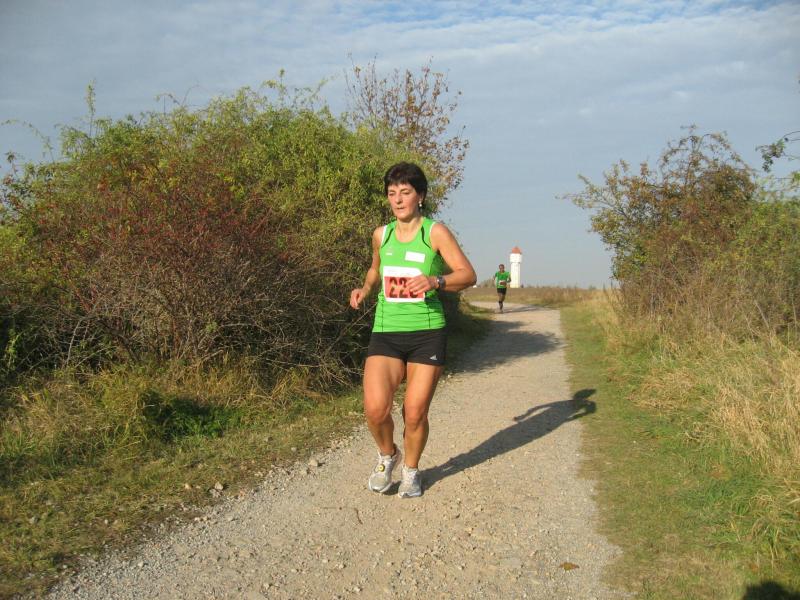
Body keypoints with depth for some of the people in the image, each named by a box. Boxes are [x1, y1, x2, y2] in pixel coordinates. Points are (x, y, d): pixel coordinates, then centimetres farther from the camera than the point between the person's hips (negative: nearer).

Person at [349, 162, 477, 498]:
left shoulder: (435, 232, -3)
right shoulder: (381, 235, 8)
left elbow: (468, 274, -8)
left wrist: (434, 281, -26)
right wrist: (366, 288, 8)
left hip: (427, 333, -2)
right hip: (386, 333, 2)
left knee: (415, 413, 1)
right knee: (375, 409, -15)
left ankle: (411, 470, 29)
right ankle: (387, 456, 17)